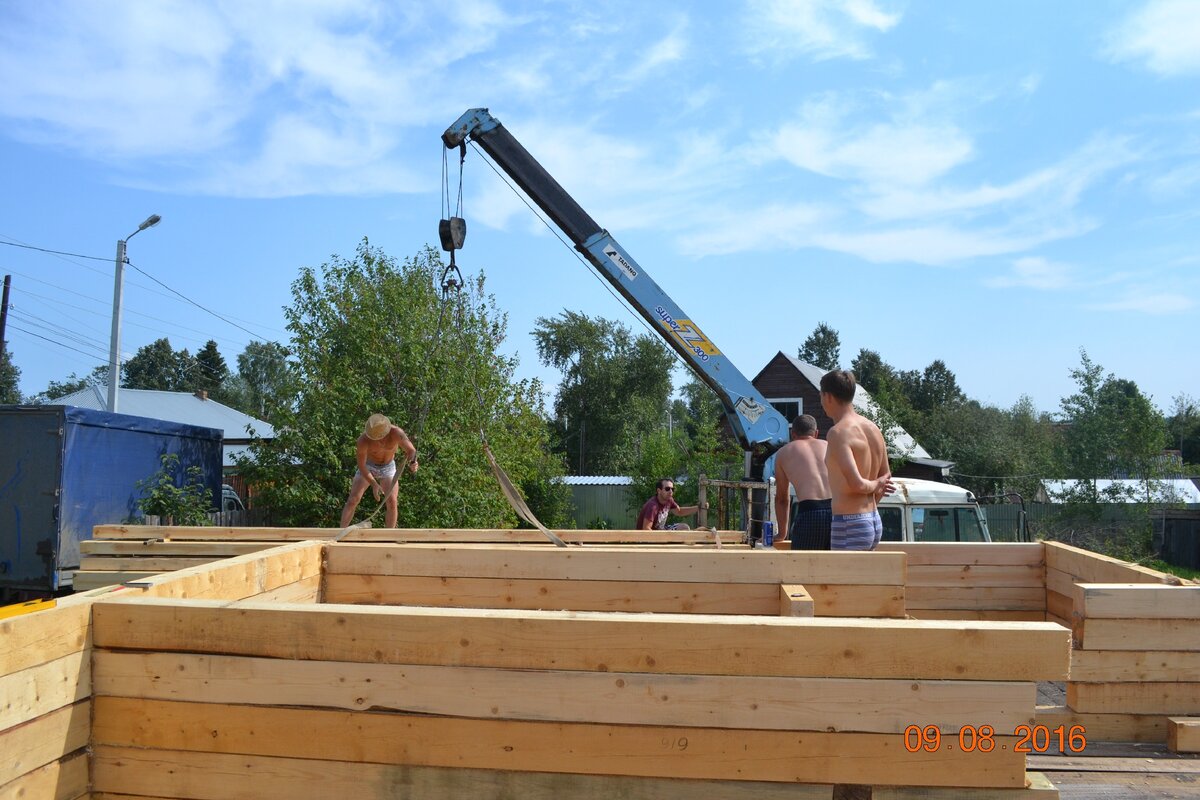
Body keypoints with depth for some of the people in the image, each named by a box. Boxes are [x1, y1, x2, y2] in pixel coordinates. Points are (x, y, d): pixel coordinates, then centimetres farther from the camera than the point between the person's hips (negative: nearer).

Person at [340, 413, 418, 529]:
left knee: (392, 502, -13)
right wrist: (374, 485, -36)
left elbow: (411, 451, -28)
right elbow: (361, 466, -25)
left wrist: (412, 463, -52)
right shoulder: (363, 440, -34)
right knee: (352, 500, -10)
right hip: (368, 467, -1)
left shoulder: (397, 433, -35)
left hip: (388, 468, 1)